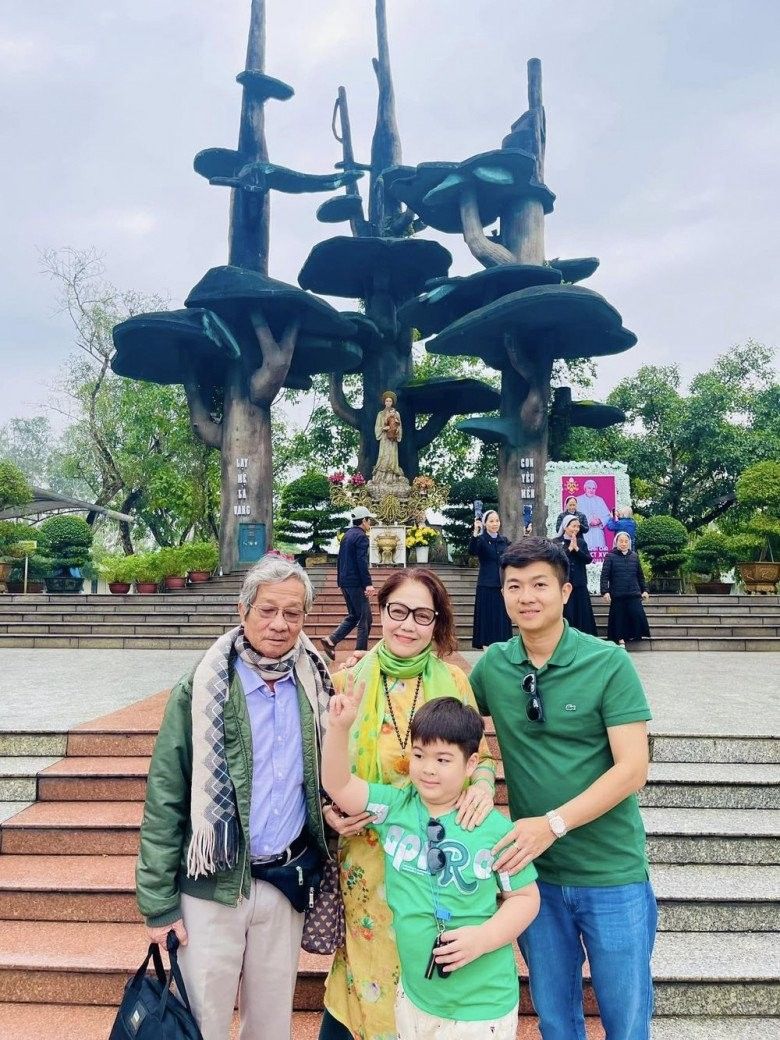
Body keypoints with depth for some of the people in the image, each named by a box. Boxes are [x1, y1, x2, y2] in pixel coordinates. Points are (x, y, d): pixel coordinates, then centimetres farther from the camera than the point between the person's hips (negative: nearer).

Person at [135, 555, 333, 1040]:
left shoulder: (315, 687, 1)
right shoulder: (202, 690, -11)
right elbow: (165, 798, -9)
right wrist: (159, 899, -9)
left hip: (286, 882, 4)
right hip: (213, 886, -3)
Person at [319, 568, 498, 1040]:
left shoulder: (453, 680, -5)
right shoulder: (349, 679, -6)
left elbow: (480, 756, 3)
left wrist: (483, 784, -17)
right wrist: (330, 811, -13)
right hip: (368, 854, 0)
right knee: (366, 967, 13)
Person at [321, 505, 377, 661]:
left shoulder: (347, 536, 15)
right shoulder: (361, 537, -12)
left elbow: (340, 559, 20)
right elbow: (362, 562, -21)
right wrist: (368, 584, -23)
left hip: (344, 582, 9)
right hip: (356, 583, -9)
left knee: (353, 616, 17)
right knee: (365, 619, 0)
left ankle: (331, 640, 5)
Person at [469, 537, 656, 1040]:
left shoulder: (609, 663, -13)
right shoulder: (492, 666, -3)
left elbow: (633, 768, -16)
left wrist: (554, 823, -23)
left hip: (613, 874, -3)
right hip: (533, 871, 3)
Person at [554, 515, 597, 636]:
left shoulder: (581, 542, 11)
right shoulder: (556, 542, -1)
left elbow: (588, 559, 0)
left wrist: (576, 548, -12)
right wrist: (570, 548, -14)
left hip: (580, 584, 4)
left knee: (583, 612, 3)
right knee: (566, 614, -3)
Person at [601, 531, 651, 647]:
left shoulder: (634, 556, 10)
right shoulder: (610, 556, 0)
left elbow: (640, 575, 16)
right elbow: (604, 575, -5)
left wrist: (644, 590, 12)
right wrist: (605, 591, -14)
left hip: (634, 594, 2)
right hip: (617, 594, -2)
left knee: (637, 615, -6)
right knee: (619, 617, 3)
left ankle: (634, 635, 14)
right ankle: (621, 639, 14)